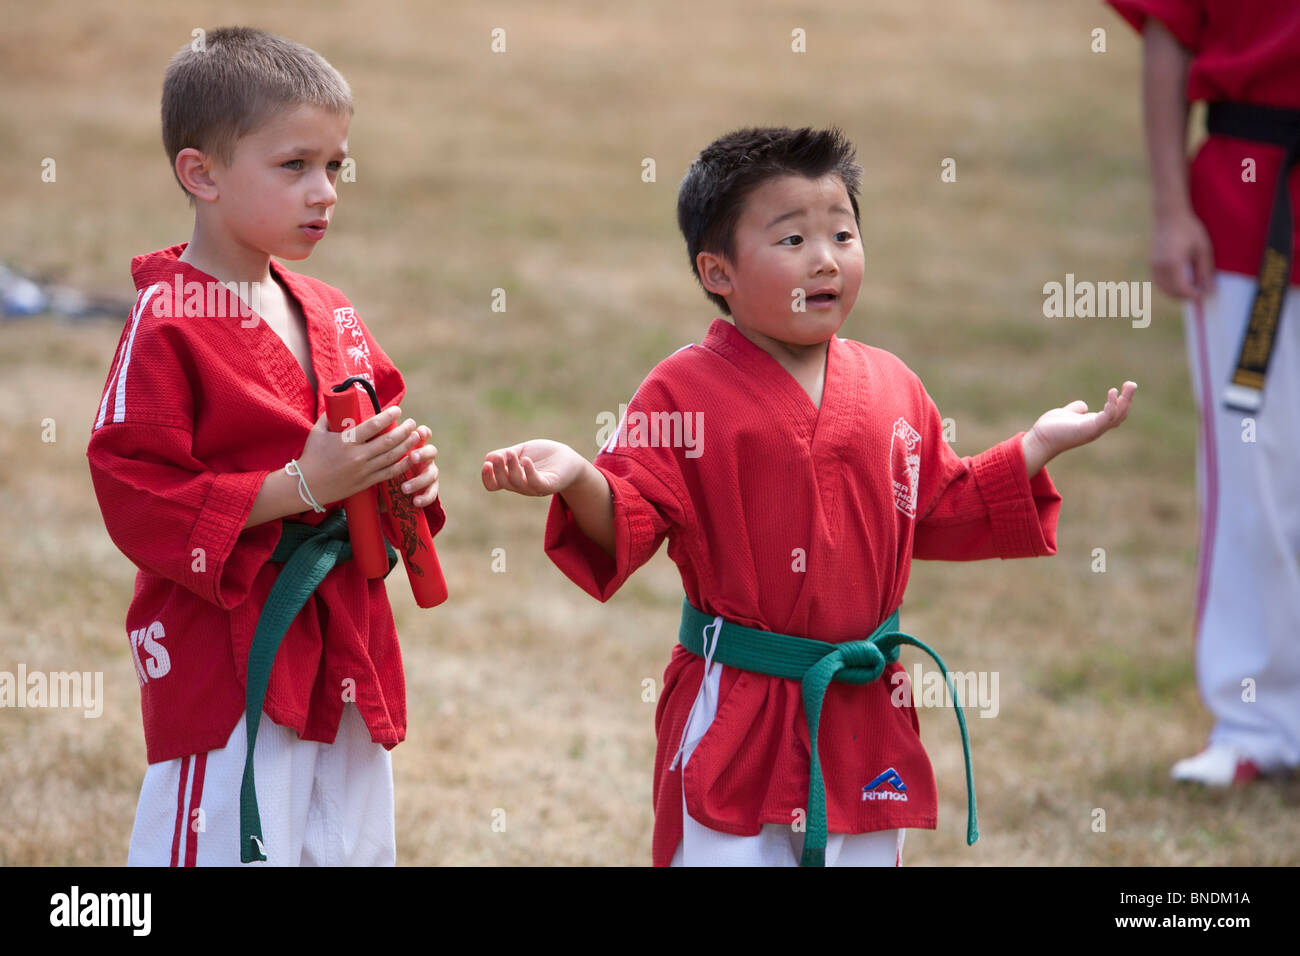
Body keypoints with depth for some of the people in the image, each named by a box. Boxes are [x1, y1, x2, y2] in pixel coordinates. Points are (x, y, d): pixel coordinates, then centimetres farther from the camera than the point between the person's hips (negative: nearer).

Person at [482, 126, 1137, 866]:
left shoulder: (889, 386, 8)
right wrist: (580, 482, -33)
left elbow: (941, 512, 17)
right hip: (736, 714, -5)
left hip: (866, 713, 5)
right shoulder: (684, 391, -8)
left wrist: (1039, 448, 11)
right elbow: (631, 518, -13)